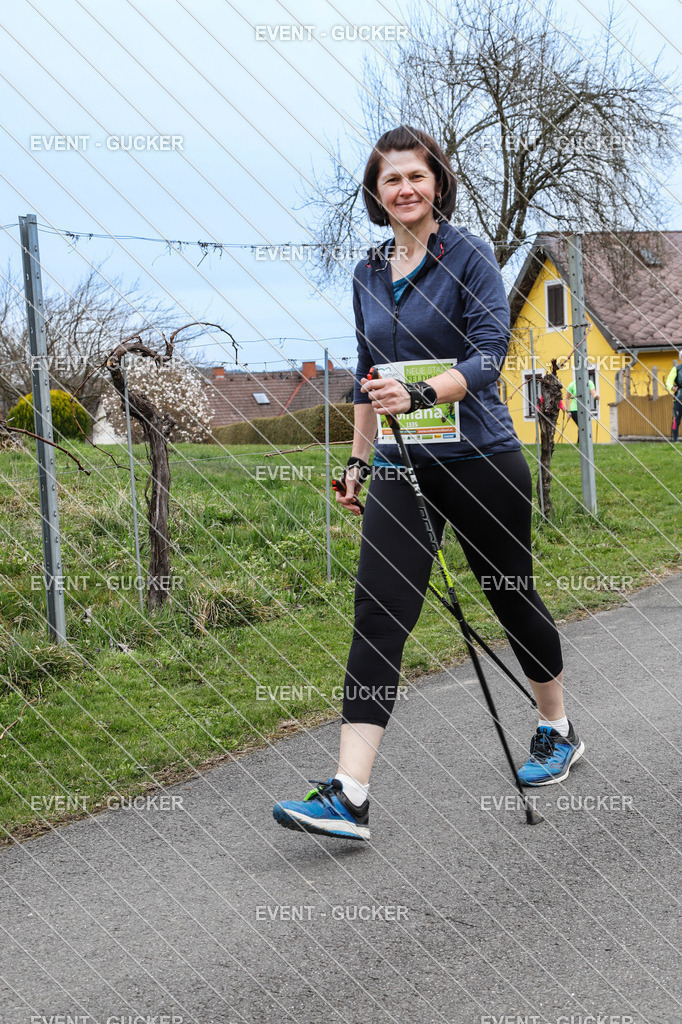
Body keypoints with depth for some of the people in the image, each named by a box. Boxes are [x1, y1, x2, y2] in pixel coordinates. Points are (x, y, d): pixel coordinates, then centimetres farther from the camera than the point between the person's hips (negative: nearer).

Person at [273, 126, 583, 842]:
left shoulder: (468, 256, -6)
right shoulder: (369, 273, 11)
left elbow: (489, 355, -17)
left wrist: (419, 394, -32)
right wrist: (358, 460, 19)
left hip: (479, 459, -4)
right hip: (401, 467, 4)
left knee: (512, 598, 12)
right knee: (377, 617, -8)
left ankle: (558, 733, 37)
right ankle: (348, 797, -14)